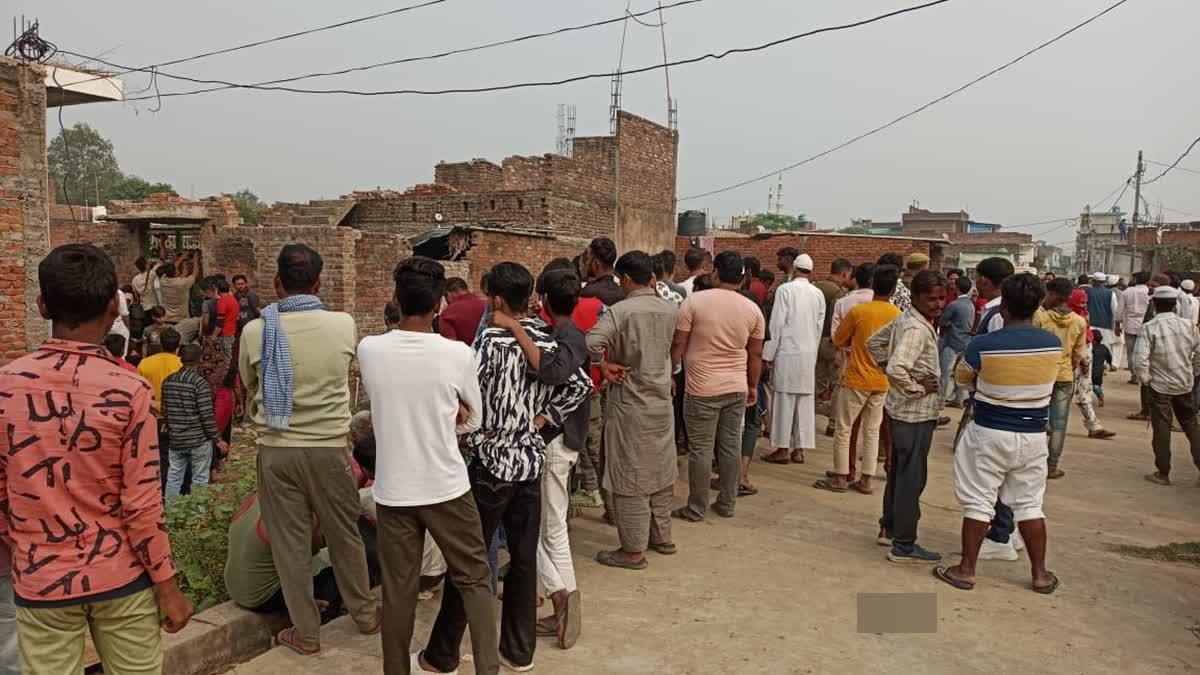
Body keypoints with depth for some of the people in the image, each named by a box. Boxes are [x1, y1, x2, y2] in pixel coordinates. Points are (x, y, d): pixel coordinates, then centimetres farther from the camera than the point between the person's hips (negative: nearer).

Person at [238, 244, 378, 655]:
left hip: (276, 449, -1)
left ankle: (306, 633, 24)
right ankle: (364, 614, 32)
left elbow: (249, 387, 8)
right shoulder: (344, 325, -8)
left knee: (290, 542, 12)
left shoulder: (255, 331, -10)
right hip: (329, 447, 1)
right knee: (345, 535, 17)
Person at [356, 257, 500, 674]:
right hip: (447, 488, -2)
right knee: (474, 580, 13)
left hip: (393, 490, 2)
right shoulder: (457, 354, -13)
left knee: (398, 590, 13)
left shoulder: (369, 350, -8)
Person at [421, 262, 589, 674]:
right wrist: (541, 419, 6)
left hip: (492, 462, -5)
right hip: (531, 461, 6)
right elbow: (581, 386, 10)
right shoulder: (549, 341, 3)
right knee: (524, 556, 13)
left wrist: (469, 438, -3)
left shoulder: (492, 342, -15)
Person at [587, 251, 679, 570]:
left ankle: (633, 550, 11)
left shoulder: (620, 310, -16)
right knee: (660, 472, 18)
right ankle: (661, 536, 30)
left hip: (630, 404, -6)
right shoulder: (670, 311, 3)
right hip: (662, 401, 6)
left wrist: (604, 365, -14)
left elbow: (591, 342, -30)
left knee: (630, 478, 3)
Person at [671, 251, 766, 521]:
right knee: (731, 446, 13)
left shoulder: (694, 301, -9)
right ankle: (726, 504, 23)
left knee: (700, 450, 4)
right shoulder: (753, 309, 2)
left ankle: (696, 509, 13)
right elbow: (755, 354, 9)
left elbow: (678, 345, -7)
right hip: (737, 388, 4)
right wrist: (753, 386, 20)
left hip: (702, 389, -4)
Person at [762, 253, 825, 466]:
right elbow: (819, 326, 8)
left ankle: (783, 449, 4)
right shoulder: (818, 293, 5)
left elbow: (777, 323, -10)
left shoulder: (785, 289, -8)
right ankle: (799, 449, 12)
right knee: (804, 402, 8)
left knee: (784, 400, 1)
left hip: (787, 352, -4)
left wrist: (769, 353, -5)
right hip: (809, 354, 4)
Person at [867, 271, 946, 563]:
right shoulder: (917, 329, -23)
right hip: (915, 413, -10)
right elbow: (896, 369, -35)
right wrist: (917, 389, -19)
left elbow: (874, 343, 18)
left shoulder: (904, 319, 6)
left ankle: (889, 527, 34)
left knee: (899, 471, 20)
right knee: (912, 478, -1)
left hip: (902, 411, 10)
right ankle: (904, 545, 9)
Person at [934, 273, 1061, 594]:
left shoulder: (983, 345, -18)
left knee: (978, 502, 6)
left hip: (990, 433, -3)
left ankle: (966, 570, 14)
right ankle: (1040, 574, 24)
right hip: (1033, 436, 4)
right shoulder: (1054, 344, -6)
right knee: (1029, 505, 15)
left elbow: (962, 378, 1)